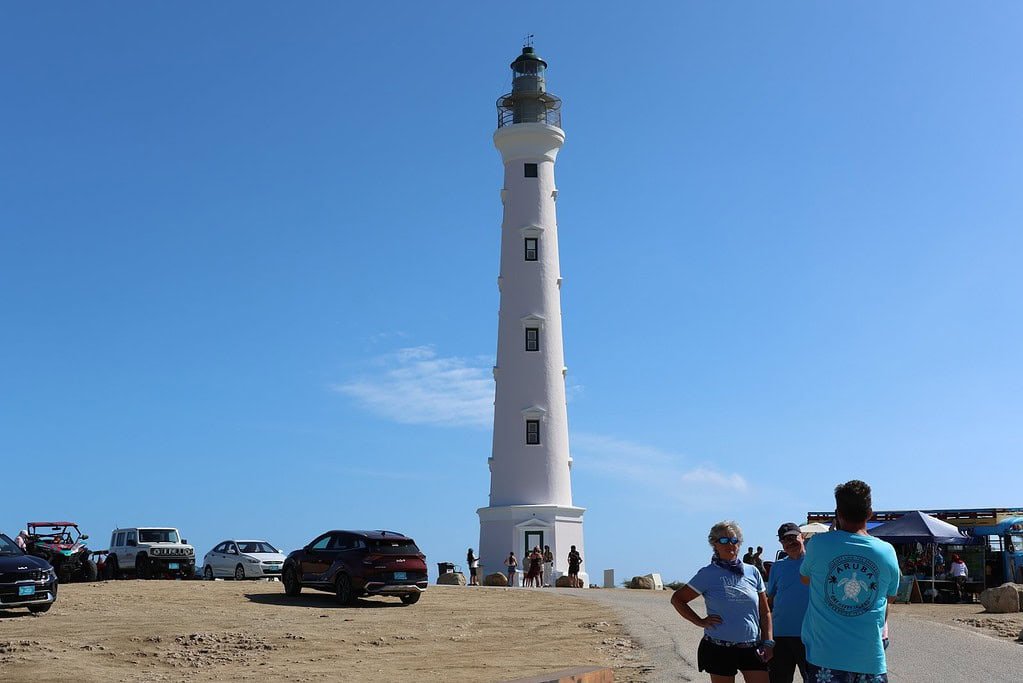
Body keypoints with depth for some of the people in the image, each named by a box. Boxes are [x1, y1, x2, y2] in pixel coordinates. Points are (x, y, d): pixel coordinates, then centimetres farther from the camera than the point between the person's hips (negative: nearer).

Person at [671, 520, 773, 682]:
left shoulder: (752, 572, 8)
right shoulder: (708, 574, -2)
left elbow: (765, 612, 12)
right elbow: (677, 599, 2)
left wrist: (768, 642, 3)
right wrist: (699, 621, -5)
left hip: (752, 649, 3)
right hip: (719, 649, -2)